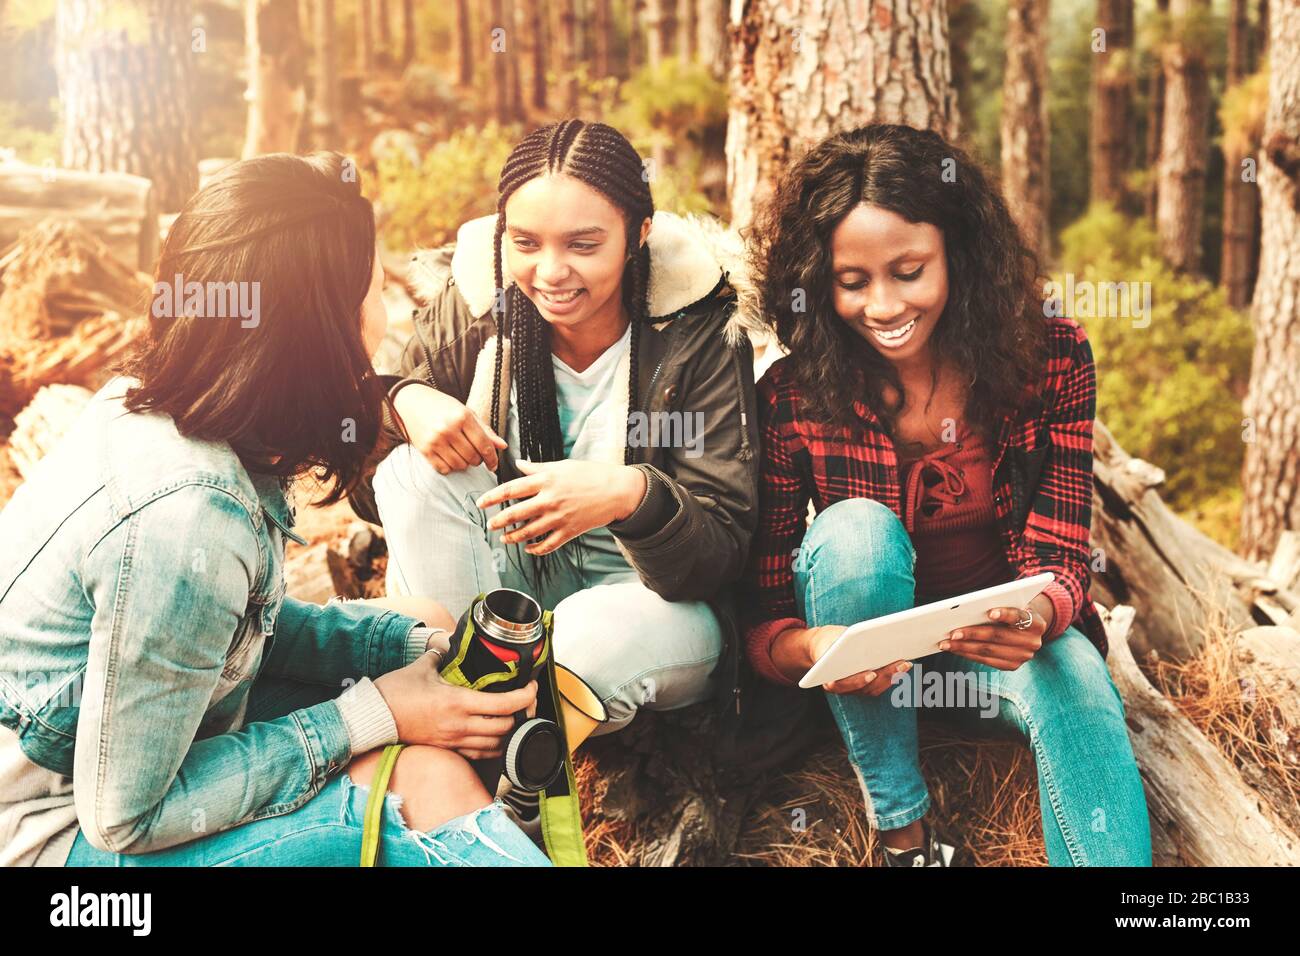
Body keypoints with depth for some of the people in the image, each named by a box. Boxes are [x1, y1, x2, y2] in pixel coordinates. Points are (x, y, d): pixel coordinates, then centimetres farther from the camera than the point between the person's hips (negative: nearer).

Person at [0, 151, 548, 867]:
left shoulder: (152, 405, -8)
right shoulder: (184, 514, -34)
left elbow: (252, 624, 7)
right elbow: (125, 818, -25)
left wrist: (412, 640, -4)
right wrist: (372, 718, -21)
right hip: (68, 831, -9)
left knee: (424, 628, 5)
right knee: (430, 784, -21)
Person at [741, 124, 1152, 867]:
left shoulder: (1052, 359, -13)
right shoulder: (793, 398, -16)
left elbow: (1059, 558, -13)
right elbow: (761, 617, -13)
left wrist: (1036, 617, -37)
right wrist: (813, 647, -37)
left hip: (1001, 645, 0)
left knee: (1072, 676, -33)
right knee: (856, 528, -30)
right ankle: (904, 834, -19)